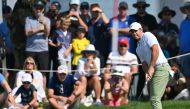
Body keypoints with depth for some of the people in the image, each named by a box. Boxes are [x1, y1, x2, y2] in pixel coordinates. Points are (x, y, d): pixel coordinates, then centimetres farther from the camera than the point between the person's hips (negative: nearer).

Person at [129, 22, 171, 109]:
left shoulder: (147, 36, -2)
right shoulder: (138, 48, 24)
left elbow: (155, 50, -15)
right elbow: (144, 62, 18)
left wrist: (151, 67, -18)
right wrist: (147, 72, -5)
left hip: (162, 67, -10)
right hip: (153, 70, 10)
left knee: (154, 98, -17)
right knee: (154, 98, 9)